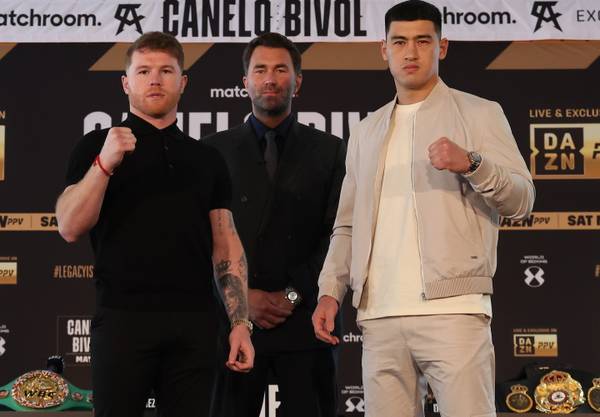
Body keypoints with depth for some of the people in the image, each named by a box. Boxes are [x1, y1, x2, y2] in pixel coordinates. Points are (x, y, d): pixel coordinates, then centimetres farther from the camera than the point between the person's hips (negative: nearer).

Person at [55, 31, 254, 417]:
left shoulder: (207, 159, 15)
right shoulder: (97, 146, 6)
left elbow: (227, 247, 12)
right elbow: (70, 228, -5)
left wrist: (241, 323, 2)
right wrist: (105, 162, -17)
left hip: (194, 321, 3)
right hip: (123, 316, -3)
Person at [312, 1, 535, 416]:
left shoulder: (479, 114, 6)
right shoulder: (366, 132, 20)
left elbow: (522, 199, -1)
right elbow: (348, 224, 21)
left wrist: (472, 164, -19)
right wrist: (330, 291, 7)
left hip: (452, 308, -4)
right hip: (379, 317, 4)